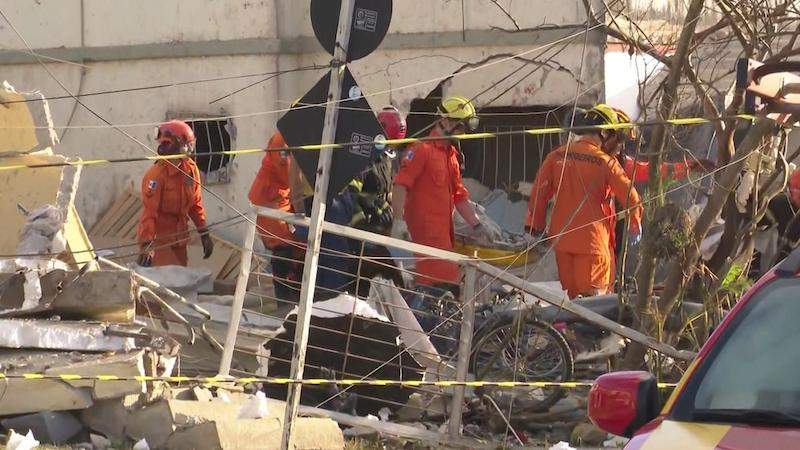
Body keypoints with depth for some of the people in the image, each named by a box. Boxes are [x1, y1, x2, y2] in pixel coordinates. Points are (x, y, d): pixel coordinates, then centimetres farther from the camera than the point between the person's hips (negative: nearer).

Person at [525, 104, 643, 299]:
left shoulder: (556, 156, 4)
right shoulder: (605, 162, -8)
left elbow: (539, 191, 4)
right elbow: (630, 197, -6)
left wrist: (535, 225, 14)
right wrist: (635, 226, 10)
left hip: (561, 239, 5)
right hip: (593, 241, -5)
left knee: (572, 296, 13)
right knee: (594, 297, -1)